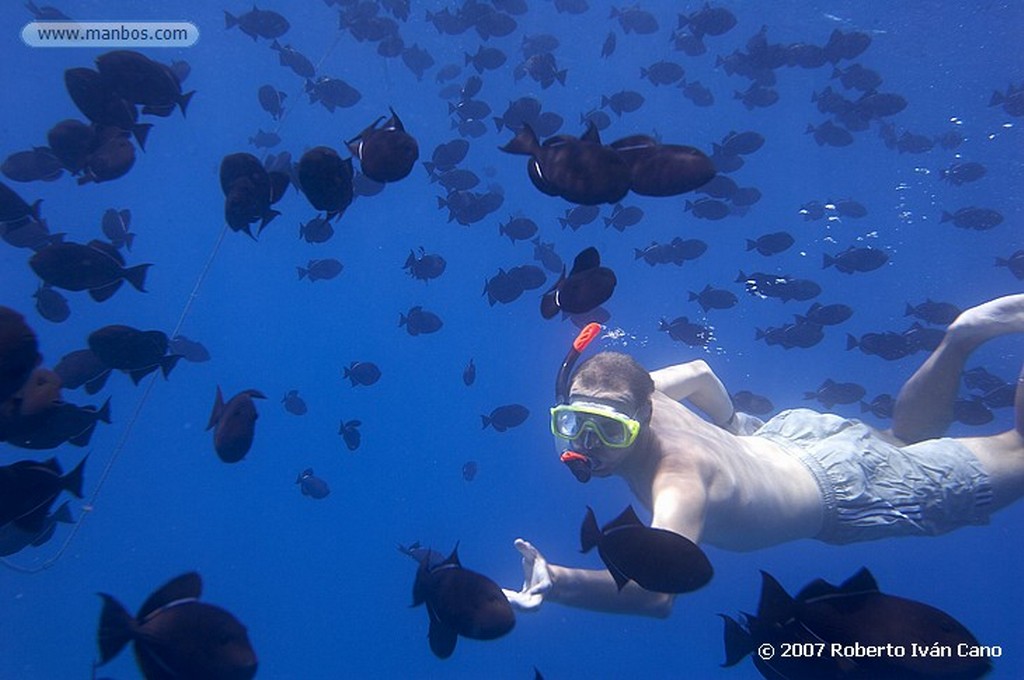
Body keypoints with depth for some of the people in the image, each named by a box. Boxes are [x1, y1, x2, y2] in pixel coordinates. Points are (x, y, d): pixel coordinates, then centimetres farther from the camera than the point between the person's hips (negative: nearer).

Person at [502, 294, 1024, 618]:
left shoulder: (678, 481, -42)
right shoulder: (629, 404, -19)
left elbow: (656, 591, -57)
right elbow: (700, 371, 2)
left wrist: (557, 582, -67)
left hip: (844, 492, -7)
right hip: (787, 433, 7)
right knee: (905, 436, 36)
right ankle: (962, 334, 34)